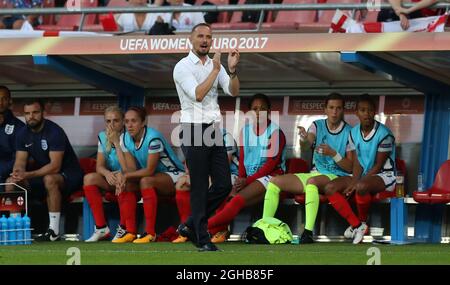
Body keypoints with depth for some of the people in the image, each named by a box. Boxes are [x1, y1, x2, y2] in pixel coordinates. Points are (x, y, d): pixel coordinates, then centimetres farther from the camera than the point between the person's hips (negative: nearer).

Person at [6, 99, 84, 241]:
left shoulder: (54, 132, -21)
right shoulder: (23, 134, 1)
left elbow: (55, 166, -28)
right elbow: (20, 162, -1)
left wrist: (28, 175, -37)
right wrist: (17, 173, -27)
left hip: (69, 175, -7)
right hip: (41, 173, 7)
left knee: (49, 179, -40)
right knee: (10, 182, -10)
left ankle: (54, 231, -36)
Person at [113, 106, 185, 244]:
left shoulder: (153, 138, -25)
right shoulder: (126, 138, -2)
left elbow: (149, 170, -26)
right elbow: (132, 169, -4)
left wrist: (125, 175, -27)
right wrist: (123, 177, -26)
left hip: (174, 175, -8)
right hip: (154, 177, 8)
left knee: (146, 181, -34)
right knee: (126, 184, -14)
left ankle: (150, 233, -34)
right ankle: (130, 232, -16)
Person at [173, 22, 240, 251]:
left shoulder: (215, 65, 12)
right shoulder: (183, 67, -7)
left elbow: (233, 91, 0)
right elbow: (197, 94, -21)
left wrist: (232, 69, -16)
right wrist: (215, 70, -18)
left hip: (214, 130, 7)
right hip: (194, 130, -7)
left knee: (223, 185, 4)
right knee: (200, 187, -4)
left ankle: (191, 225, 18)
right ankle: (202, 238, 2)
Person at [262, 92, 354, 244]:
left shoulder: (349, 132, -1)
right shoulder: (318, 125, 10)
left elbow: (350, 167, -3)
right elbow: (306, 145, -11)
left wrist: (333, 154, -19)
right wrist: (304, 140, -35)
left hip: (337, 177, -5)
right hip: (315, 174, 6)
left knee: (312, 181, -39)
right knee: (275, 181, -10)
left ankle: (308, 231, -48)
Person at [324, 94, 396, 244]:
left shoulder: (384, 134, -15)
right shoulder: (354, 133, 4)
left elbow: (378, 166, -14)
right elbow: (357, 164, 3)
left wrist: (357, 183, -20)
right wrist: (354, 182, -17)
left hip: (384, 175, -7)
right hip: (363, 176, 7)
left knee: (362, 187, -39)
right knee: (330, 188, -14)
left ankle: (362, 221, -11)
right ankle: (357, 225, -16)